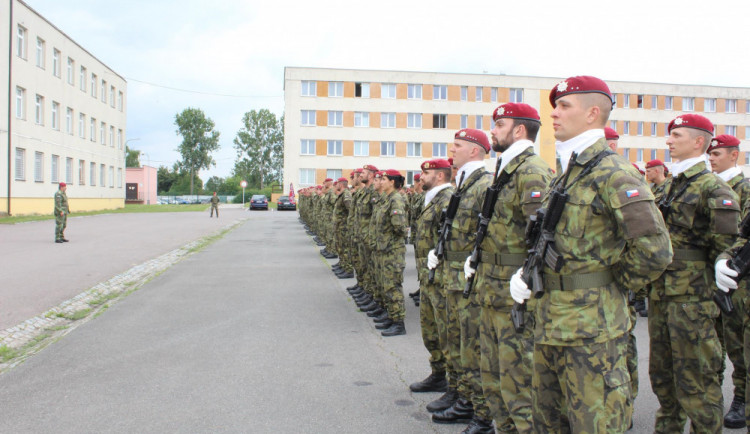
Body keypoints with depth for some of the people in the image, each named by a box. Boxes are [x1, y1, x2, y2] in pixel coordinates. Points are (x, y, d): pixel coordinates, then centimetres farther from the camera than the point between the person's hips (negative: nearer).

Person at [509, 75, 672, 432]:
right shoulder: (563, 175, 14)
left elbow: (654, 251, -22)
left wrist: (611, 287, -8)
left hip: (591, 327, -9)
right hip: (549, 323, 9)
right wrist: (526, 273, 9)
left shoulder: (613, 173, -15)